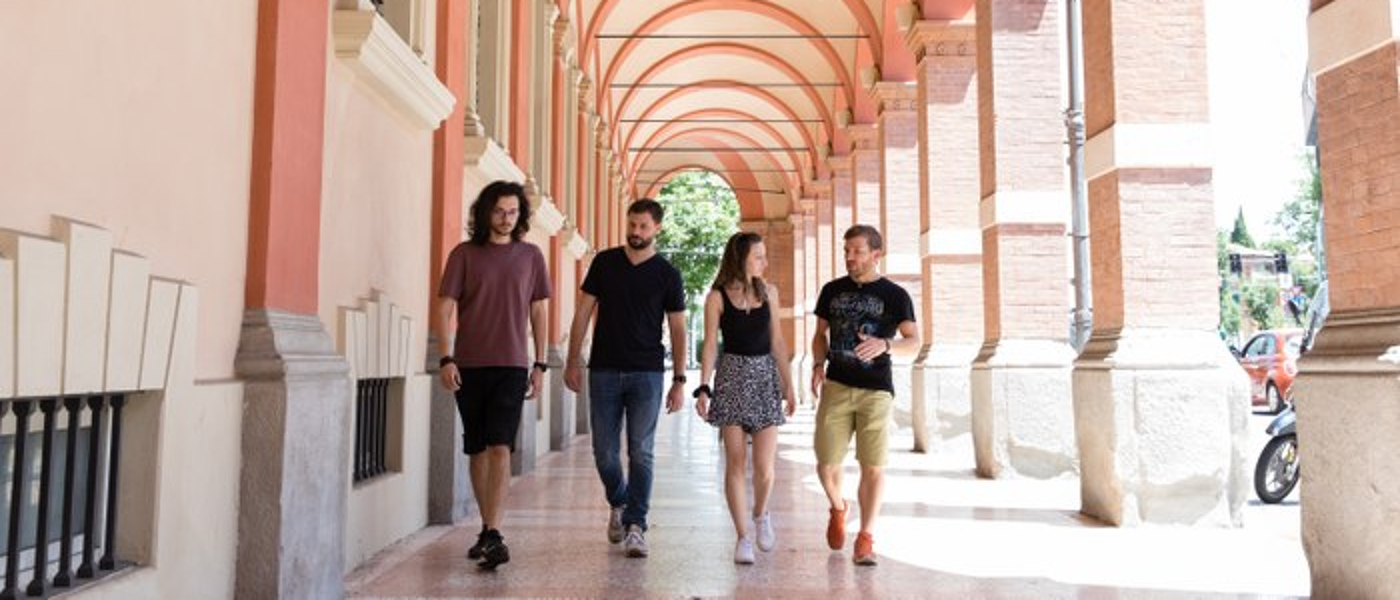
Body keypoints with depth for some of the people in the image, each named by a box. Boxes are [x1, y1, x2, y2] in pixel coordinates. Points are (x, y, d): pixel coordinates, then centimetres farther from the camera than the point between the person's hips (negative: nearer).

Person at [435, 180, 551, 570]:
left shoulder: (530, 256, 7)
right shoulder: (465, 254, 2)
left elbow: (537, 311, 11)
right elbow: (444, 308, 1)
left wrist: (539, 364, 7)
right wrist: (446, 359, -9)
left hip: (511, 366, -1)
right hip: (469, 366, 1)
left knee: (500, 449, -12)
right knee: (477, 450, 10)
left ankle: (493, 535, -15)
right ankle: (487, 529, 23)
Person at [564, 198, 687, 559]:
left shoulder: (667, 274, 3)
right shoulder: (604, 262, 6)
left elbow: (677, 329, 4)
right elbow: (584, 312, 7)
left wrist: (679, 380, -2)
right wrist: (573, 360, 1)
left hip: (646, 374, -1)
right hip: (604, 371, 2)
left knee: (640, 452, -5)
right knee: (604, 452, 6)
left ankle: (635, 528, 1)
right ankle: (618, 505, 33)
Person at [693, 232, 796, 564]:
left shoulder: (769, 292, 9)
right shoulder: (717, 296, -1)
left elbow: (777, 341, 11)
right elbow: (710, 345, -2)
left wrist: (789, 386, 8)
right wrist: (703, 388, -11)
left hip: (766, 375, 2)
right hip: (732, 376, -2)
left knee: (764, 465, -4)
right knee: (736, 462, -1)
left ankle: (761, 514, 27)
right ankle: (742, 537, 11)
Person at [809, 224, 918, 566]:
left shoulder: (894, 295, 1)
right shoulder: (832, 290, 10)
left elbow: (914, 342, -3)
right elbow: (820, 333, 18)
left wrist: (885, 344, -23)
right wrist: (818, 364, -1)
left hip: (876, 390, -2)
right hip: (836, 386, 2)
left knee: (872, 467, -1)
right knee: (826, 464, -1)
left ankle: (866, 539, 12)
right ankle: (837, 509, 31)